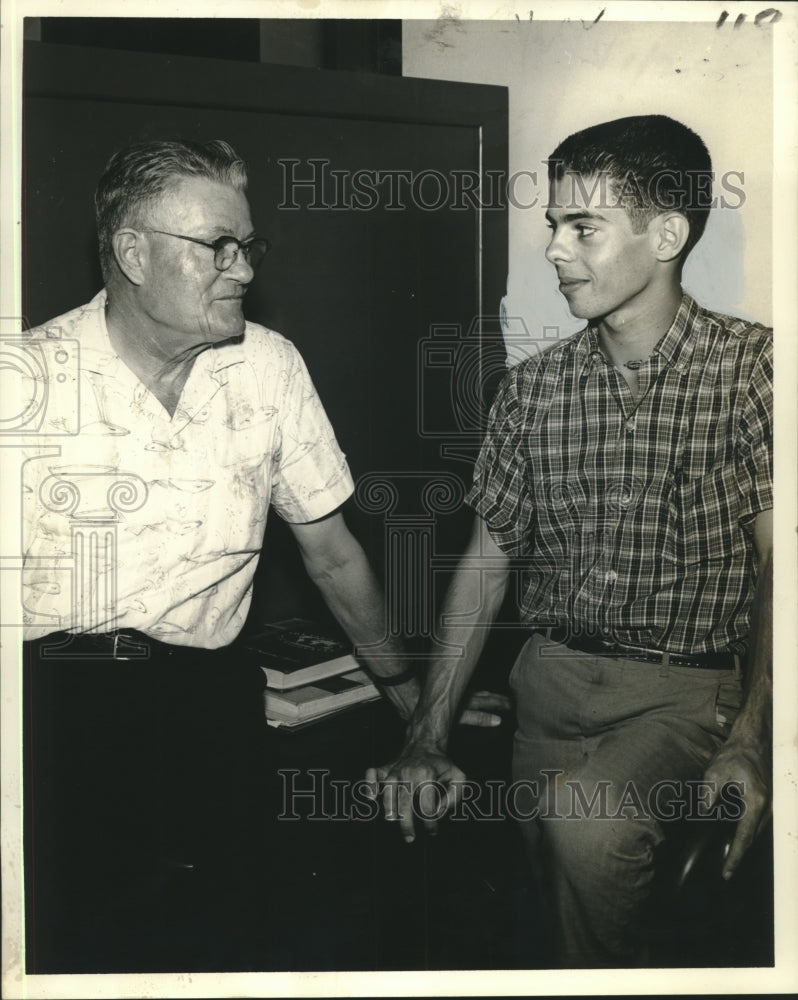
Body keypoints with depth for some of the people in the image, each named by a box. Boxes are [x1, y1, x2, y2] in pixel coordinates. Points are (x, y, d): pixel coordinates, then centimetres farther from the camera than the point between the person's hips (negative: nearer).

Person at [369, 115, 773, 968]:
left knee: (584, 818, -28)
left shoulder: (752, 369, -5)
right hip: (552, 674, 4)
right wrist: (426, 736, 0)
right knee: (557, 885, 3)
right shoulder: (531, 388, 5)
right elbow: (487, 559, 6)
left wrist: (752, 738, -22)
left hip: (689, 685, -3)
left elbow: (777, 563, -9)